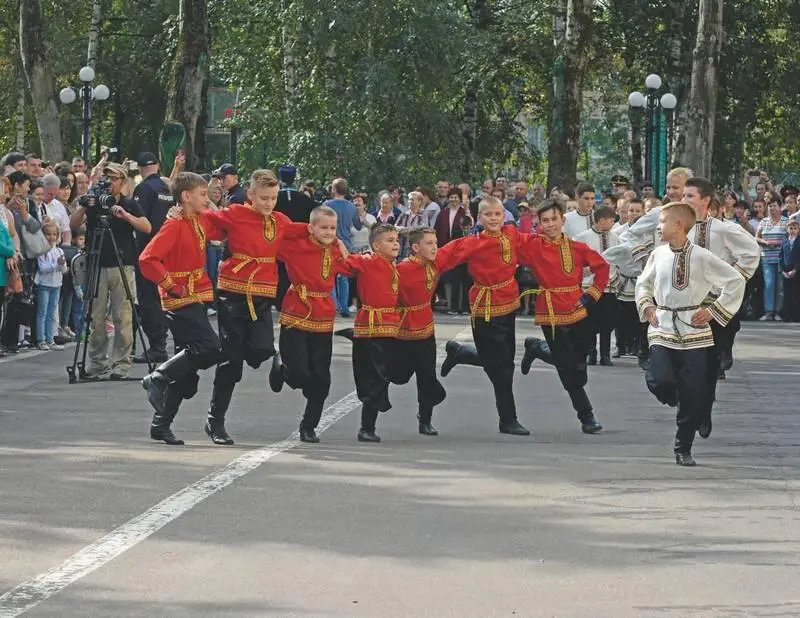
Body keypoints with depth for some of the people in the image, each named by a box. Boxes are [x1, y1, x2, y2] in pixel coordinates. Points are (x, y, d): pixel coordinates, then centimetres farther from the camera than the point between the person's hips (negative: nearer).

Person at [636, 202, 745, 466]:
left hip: (694, 331, -2)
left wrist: (713, 310, -5)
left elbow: (736, 281, -3)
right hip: (663, 330, 2)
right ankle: (697, 414, 18)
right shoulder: (657, 255, 3)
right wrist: (647, 307, 5)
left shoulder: (701, 257, -8)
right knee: (659, 383, -15)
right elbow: (643, 283, 21)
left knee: (693, 395, -1)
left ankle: (683, 449, 15)